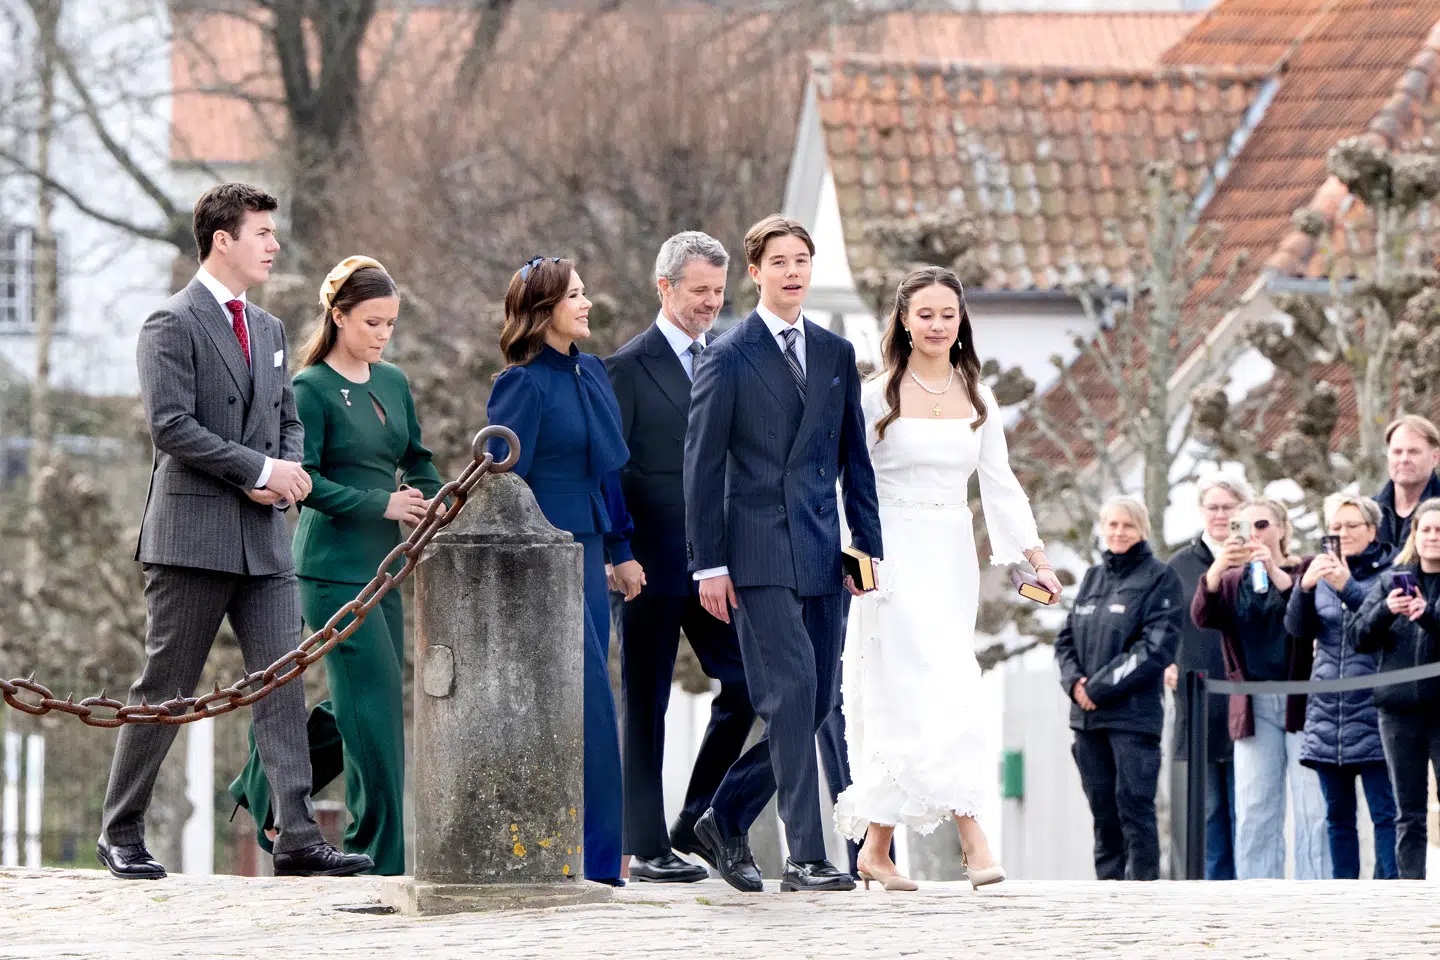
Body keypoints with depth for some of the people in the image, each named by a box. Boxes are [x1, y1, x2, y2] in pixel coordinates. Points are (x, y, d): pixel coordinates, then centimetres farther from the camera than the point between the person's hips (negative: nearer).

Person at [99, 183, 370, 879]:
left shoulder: (269, 330, 18)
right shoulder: (173, 324, -6)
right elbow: (171, 426, -15)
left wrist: (287, 474, 0)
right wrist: (260, 469, -16)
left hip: (264, 536, 7)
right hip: (192, 534, -7)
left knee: (283, 684, -2)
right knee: (163, 690, -1)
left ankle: (296, 839, -5)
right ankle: (121, 834, 9)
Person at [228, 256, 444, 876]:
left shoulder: (393, 382, 13)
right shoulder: (311, 388, -8)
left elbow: (417, 461, 20)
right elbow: (305, 481, -14)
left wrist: (432, 505, 1)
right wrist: (382, 504, -18)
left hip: (381, 565, 8)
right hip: (333, 565, -8)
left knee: (365, 706, 9)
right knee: (376, 706, -9)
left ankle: (266, 780, 29)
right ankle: (380, 853, -3)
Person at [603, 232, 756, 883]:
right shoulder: (628, 369, -4)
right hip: (652, 564, -5)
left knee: (745, 687, 0)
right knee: (645, 706, 2)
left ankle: (696, 824, 13)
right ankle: (647, 847, 7)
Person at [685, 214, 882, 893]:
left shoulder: (837, 354, 14)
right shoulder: (729, 357, -1)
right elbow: (702, 464, -2)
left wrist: (868, 548, 10)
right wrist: (709, 563, -7)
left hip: (822, 555, 6)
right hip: (759, 557, -6)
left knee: (815, 704, 5)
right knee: (790, 695, -12)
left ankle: (727, 818, 22)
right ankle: (805, 857, -11)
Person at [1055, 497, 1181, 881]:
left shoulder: (1159, 578, -3)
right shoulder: (1093, 577, 16)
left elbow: (1156, 648, -11)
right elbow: (1066, 638, 16)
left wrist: (1101, 687, -14)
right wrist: (1074, 681, -4)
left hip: (1133, 715, -6)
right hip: (1087, 716, 6)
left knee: (1134, 808, -8)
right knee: (1103, 810, 9)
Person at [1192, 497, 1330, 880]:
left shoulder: (1307, 570, 5)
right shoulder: (1233, 579, 16)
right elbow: (1202, 615, -2)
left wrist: (1275, 572, -28)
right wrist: (1217, 568, -20)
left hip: (1303, 701, -4)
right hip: (1255, 707, 4)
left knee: (1313, 809, -7)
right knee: (1253, 812, 3)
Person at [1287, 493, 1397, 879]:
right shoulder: (1321, 573, 13)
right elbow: (1298, 629, 2)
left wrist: (1348, 588, -28)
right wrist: (1304, 587, -17)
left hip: (1373, 712, -5)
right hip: (1326, 712, 5)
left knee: (1384, 811, -8)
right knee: (1338, 815, 8)